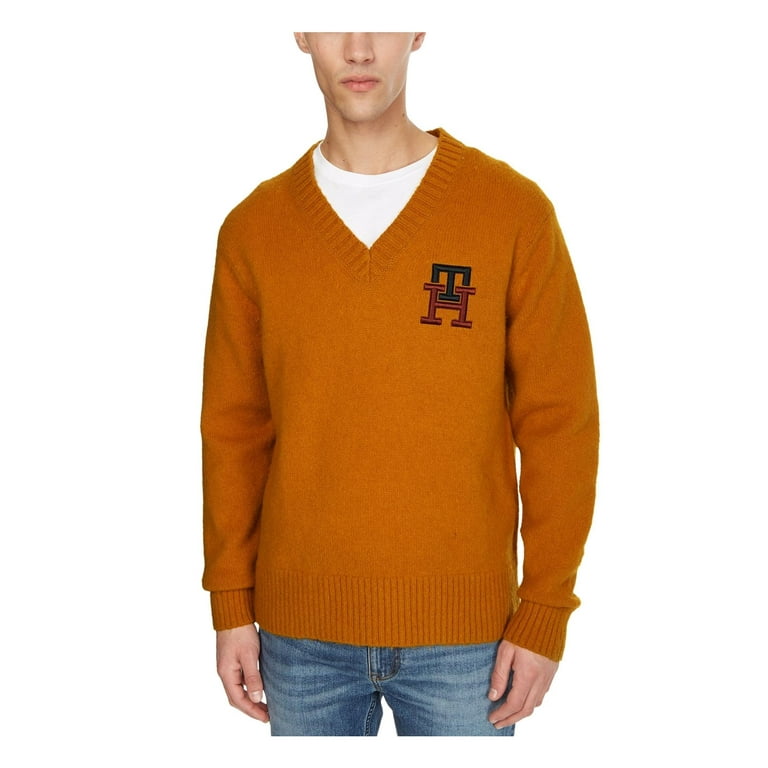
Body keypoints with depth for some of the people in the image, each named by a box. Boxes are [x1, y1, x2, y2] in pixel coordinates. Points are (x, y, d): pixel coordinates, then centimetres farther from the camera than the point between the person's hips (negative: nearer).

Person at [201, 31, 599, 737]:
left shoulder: (515, 210, -6)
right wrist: (231, 606, 4)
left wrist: (545, 613, -5)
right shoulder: (253, 229, 0)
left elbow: (558, 422, -4)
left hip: (465, 631, -1)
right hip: (299, 632, 2)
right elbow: (234, 427, 5)